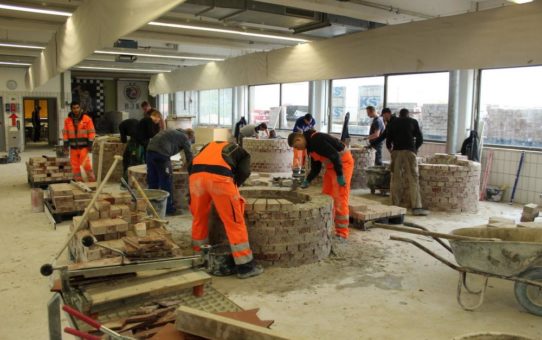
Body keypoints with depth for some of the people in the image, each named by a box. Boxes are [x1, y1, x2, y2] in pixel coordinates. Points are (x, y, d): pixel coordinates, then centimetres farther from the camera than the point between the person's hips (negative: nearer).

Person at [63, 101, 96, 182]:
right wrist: (66, 143, 4)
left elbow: (91, 132, -2)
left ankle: (91, 178, 1)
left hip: (83, 146, -3)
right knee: (75, 164, 7)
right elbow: (65, 132, 11)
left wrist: (90, 143, -6)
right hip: (73, 146, 4)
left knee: (85, 163, -10)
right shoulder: (67, 120, 5)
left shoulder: (87, 119, -3)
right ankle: (77, 180, 16)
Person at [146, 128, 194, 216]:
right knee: (165, 183, 1)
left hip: (150, 150, 8)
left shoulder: (175, 133, 31)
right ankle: (169, 209, 7)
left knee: (152, 182, 14)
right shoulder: (185, 137, 10)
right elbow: (189, 155, 12)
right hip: (161, 153, -8)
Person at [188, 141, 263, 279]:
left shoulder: (210, 145, 39)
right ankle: (245, 267, 8)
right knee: (235, 222, 5)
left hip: (196, 174, 4)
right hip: (219, 176, -4)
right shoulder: (243, 153, 30)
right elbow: (244, 172, 9)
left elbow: (191, 165, 26)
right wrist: (233, 186, 24)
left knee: (199, 218, 21)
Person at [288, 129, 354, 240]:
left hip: (343, 162, -10)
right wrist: (307, 180, 5)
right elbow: (316, 167, 15)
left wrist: (339, 175, -23)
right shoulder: (310, 145, 10)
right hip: (331, 166, 10)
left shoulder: (316, 139, -21)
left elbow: (335, 155, -26)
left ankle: (342, 234, -2)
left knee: (340, 199, -9)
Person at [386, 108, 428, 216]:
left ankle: (395, 205, 5)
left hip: (396, 152, 2)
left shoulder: (392, 123, 17)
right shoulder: (413, 122, 12)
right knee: (413, 179, -4)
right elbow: (420, 139, 9)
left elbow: (388, 140, 13)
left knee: (396, 179, 6)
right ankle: (416, 207, -9)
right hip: (409, 151, -2)